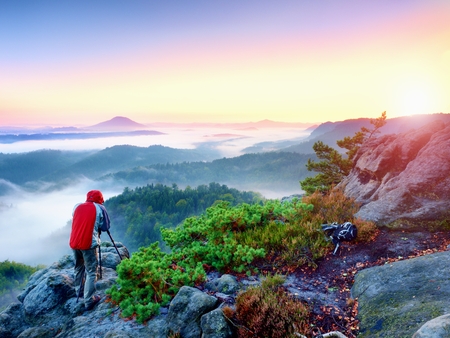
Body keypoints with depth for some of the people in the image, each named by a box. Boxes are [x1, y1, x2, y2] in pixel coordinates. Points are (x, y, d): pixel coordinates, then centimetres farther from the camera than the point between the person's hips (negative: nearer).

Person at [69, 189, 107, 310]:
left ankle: (78, 292, 37)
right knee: (91, 272, 0)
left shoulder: (77, 206, 13)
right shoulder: (99, 208, 0)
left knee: (78, 268, 24)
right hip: (89, 244, -5)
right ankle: (89, 300, -4)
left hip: (74, 243, 6)